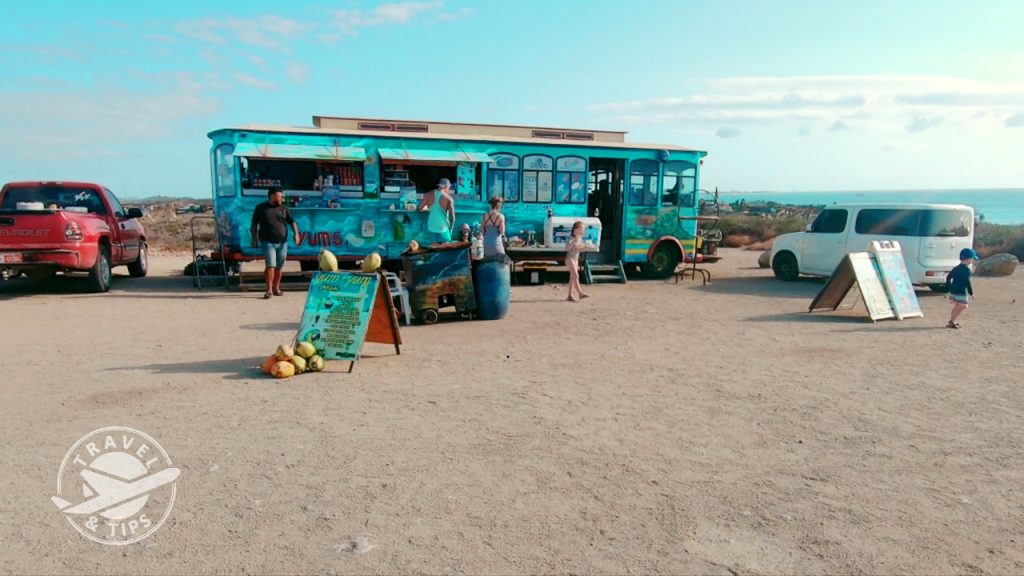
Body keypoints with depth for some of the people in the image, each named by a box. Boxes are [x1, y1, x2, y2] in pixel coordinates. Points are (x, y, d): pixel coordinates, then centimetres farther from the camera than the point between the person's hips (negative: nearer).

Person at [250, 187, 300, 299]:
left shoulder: (283, 208, 8)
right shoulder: (260, 208, 1)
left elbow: (292, 221, 8)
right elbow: (254, 224, 6)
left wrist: (296, 234, -8)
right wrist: (254, 239, 2)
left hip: (282, 243, 3)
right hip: (268, 242, -3)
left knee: (279, 267, 8)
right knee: (271, 265, -13)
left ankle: (276, 288, 21)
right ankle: (269, 290, -10)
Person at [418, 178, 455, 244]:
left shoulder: (428, 195, -3)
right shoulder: (448, 199, -12)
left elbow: (420, 208, 4)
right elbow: (452, 216, -12)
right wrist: (450, 228, 4)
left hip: (431, 227, 4)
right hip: (443, 228, -4)